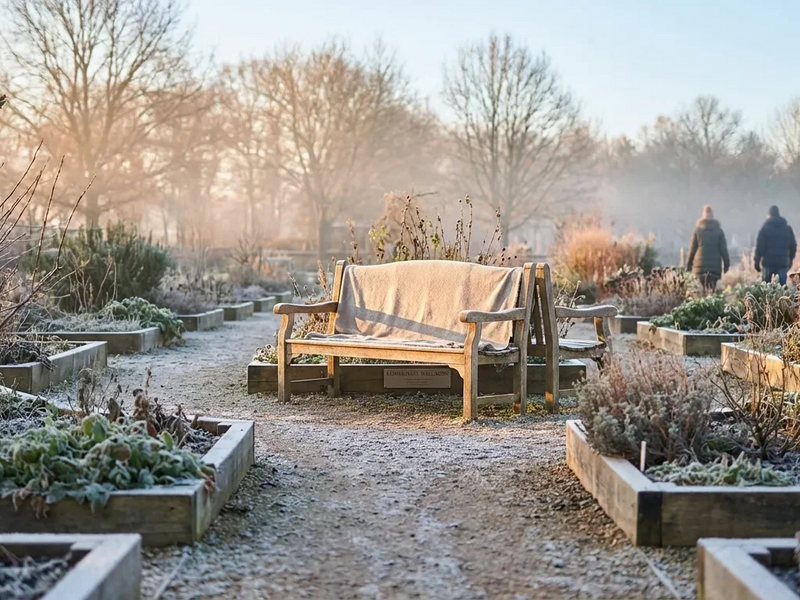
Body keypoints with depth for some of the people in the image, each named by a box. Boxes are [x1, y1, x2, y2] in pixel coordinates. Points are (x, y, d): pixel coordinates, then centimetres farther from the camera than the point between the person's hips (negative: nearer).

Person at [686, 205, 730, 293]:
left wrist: (689, 263, 12)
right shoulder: (719, 230, 4)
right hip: (715, 266, 0)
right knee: (712, 288, 0)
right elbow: (723, 248, 5)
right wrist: (726, 263, 11)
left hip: (700, 265, 0)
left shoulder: (698, 229, 3)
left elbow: (692, 248, 5)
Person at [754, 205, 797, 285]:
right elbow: (793, 246, 11)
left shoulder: (765, 228, -1)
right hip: (783, 263, 2)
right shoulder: (788, 228, 11)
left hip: (768, 262, -2)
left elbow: (759, 246, -6)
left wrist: (757, 262, -3)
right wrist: (790, 261, 19)